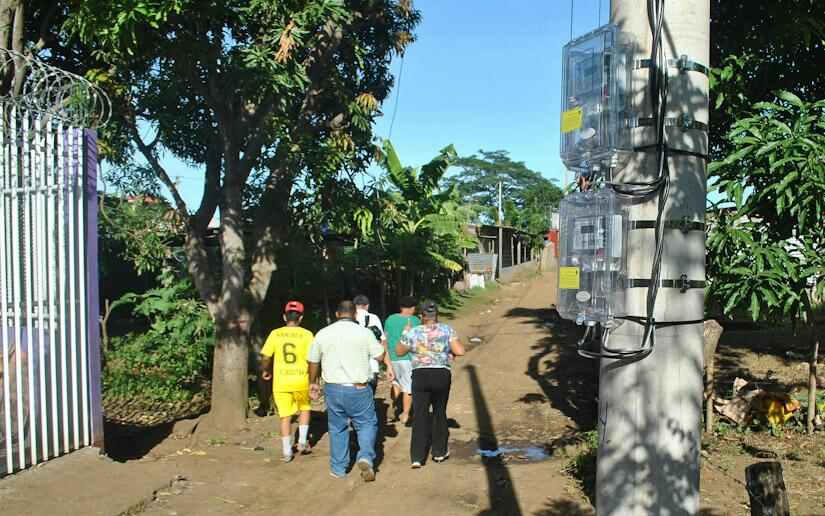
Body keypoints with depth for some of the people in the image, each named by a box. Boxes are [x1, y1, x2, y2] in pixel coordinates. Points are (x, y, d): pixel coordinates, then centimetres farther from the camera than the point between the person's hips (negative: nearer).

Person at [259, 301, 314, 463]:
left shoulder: (275, 334, -2)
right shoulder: (306, 335, -6)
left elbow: (266, 357, -3)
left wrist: (265, 371, 17)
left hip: (280, 382, 1)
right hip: (301, 380, -1)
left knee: (285, 416, 12)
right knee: (304, 408, 25)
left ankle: (287, 452, 17)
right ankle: (302, 441, 20)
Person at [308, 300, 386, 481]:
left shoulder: (323, 334, 2)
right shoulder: (364, 333, -6)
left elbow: (313, 361, 11)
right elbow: (380, 356, 0)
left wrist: (313, 383, 26)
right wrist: (380, 343, 21)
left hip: (333, 388, 2)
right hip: (359, 388, -2)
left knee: (337, 428, 15)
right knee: (367, 424, 12)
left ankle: (338, 469, 22)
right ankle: (366, 457, -8)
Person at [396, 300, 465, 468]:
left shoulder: (412, 333, -2)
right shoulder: (447, 330, -3)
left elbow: (399, 352, 10)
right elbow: (460, 351, -10)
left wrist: (405, 333, 20)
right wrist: (449, 352, 10)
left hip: (420, 376, 0)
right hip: (442, 375, 1)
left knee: (419, 415, 4)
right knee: (440, 413, 17)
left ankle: (417, 457, -2)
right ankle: (439, 452, 26)